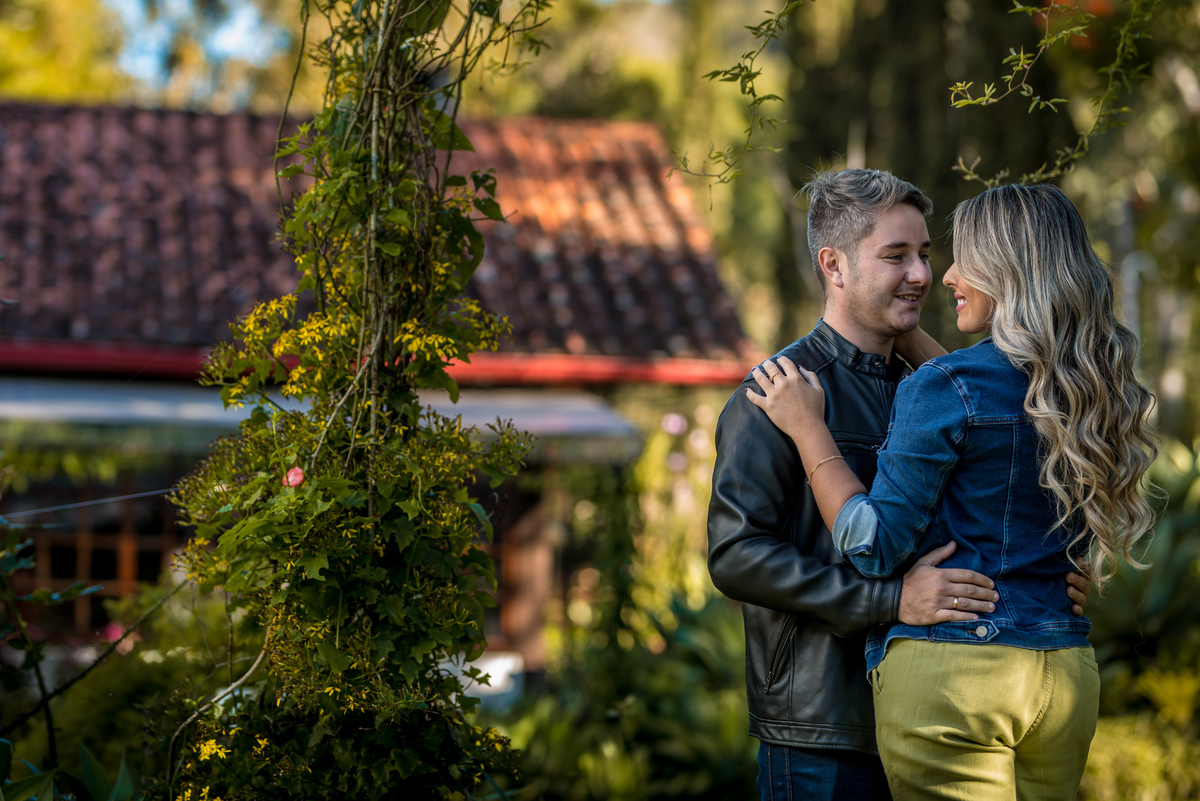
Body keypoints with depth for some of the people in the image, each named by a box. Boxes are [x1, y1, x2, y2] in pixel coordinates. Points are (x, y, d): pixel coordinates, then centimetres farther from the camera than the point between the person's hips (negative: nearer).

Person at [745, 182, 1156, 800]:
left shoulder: (945, 389, -14)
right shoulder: (1098, 393, 6)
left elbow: (874, 546, -12)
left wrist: (807, 428, -4)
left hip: (950, 677, -7)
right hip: (1067, 674, 7)